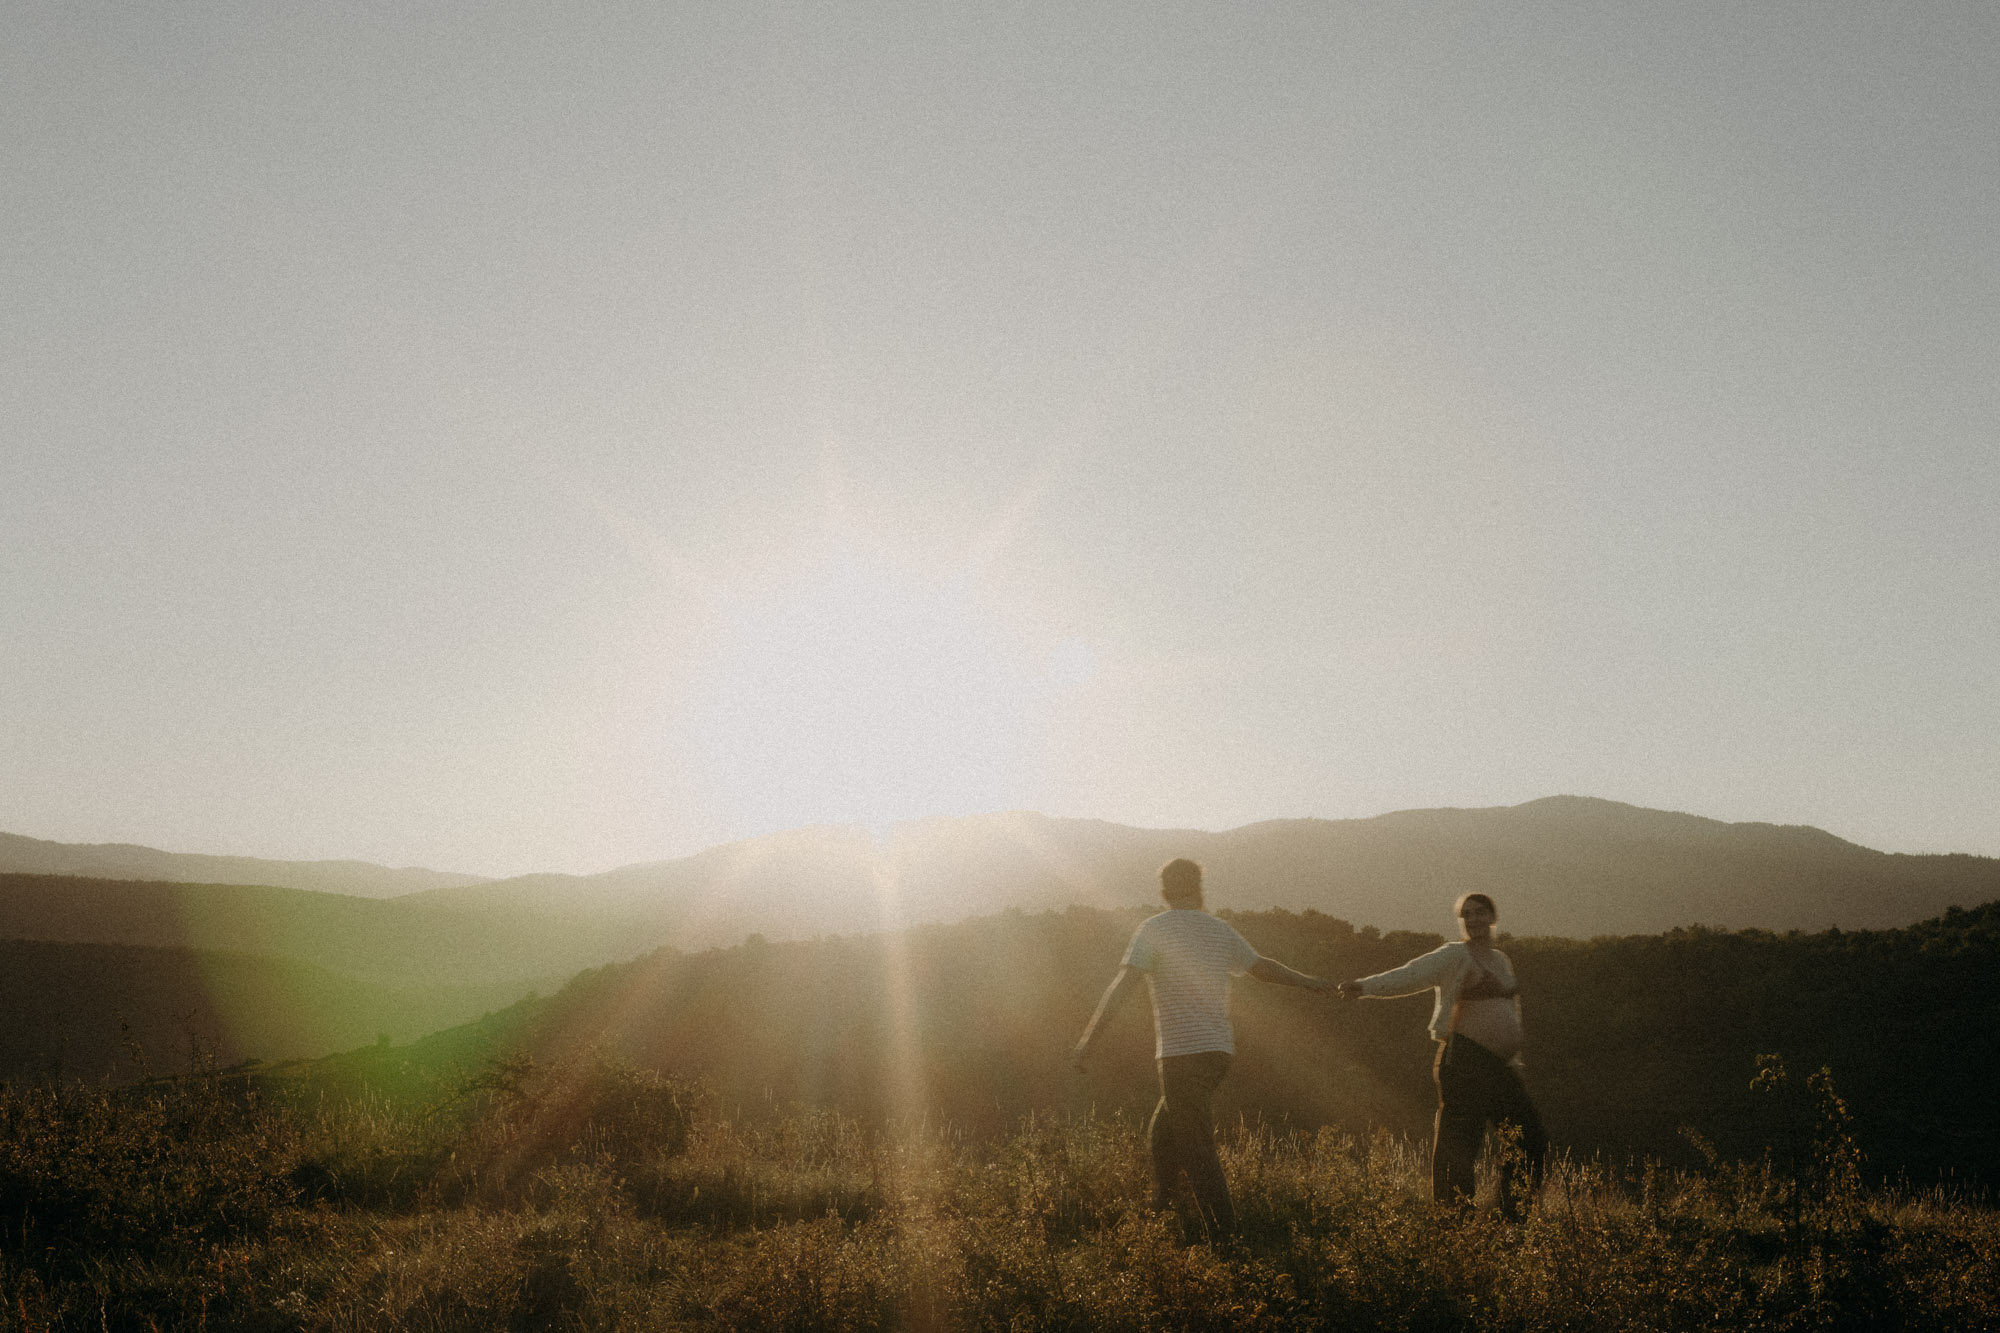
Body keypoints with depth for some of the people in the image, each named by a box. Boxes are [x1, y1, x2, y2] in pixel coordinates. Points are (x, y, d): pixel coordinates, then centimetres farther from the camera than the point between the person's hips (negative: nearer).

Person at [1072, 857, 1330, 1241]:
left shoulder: (1153, 929, -4)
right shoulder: (1219, 929, 11)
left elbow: (1122, 982, -14)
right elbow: (1261, 966, 23)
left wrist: (1090, 1033, -18)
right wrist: (1305, 981, 39)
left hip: (1181, 1052, -6)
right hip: (1219, 1050, 6)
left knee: (1196, 1149, -3)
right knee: (1163, 1135, 20)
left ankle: (1225, 1234, -6)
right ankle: (1160, 1212, 26)